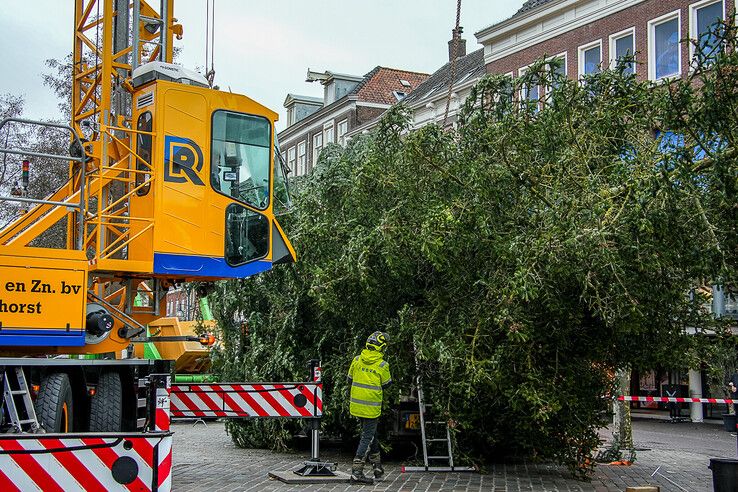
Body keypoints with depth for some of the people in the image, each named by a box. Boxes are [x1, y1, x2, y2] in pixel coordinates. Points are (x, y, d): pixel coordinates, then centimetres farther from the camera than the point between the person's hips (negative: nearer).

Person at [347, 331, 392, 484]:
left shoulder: (357, 360, 0)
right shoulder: (382, 365, -14)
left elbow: (350, 380, 10)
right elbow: (386, 384, 0)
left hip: (356, 405, 6)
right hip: (372, 407, -6)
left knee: (371, 433, 22)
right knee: (367, 437, 0)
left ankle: (377, 466, 31)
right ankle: (357, 472, -6)